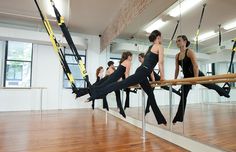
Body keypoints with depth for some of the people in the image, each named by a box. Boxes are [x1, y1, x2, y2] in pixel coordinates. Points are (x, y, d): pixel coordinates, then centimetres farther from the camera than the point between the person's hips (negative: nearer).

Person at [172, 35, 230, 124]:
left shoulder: (190, 51, -14)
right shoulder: (177, 56, 2)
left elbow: (195, 66, -23)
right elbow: (177, 69, 7)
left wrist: (196, 78, -29)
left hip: (197, 74, -5)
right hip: (187, 77, 5)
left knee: (210, 85, 16)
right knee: (183, 96, 1)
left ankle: (224, 92, 53)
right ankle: (179, 117, 6)